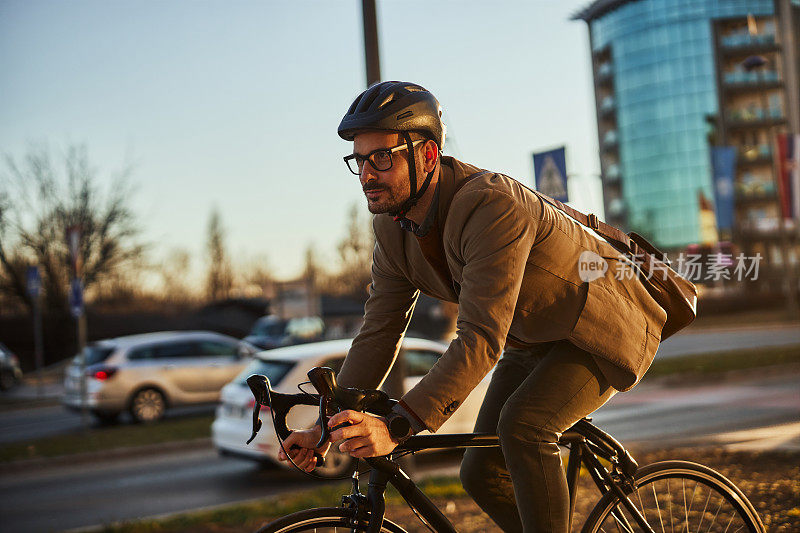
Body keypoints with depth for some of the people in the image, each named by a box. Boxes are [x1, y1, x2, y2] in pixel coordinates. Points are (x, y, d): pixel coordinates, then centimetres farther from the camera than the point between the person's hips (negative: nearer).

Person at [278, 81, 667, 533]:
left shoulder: (492, 205, -35)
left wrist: (397, 427, -47)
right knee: (482, 475, 0)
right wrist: (330, 426, -12)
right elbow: (380, 331, -5)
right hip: (533, 340, 8)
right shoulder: (393, 226, -10)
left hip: (602, 329, -8)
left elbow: (481, 339, -41)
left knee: (521, 424, -31)